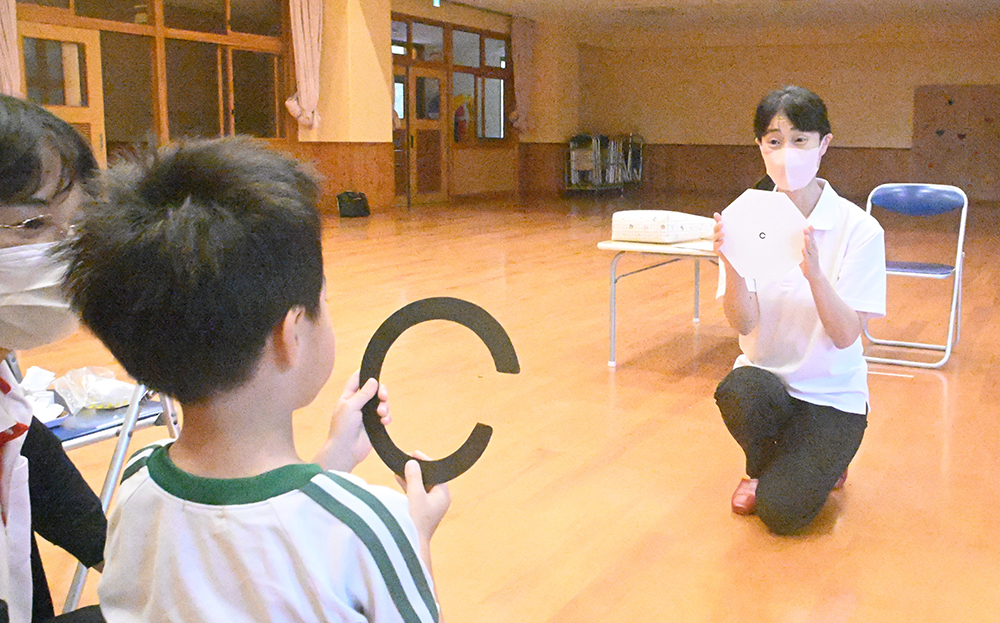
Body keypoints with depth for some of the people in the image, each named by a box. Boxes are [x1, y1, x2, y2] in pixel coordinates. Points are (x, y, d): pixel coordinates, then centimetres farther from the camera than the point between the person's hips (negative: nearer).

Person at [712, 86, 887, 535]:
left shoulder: (859, 229, -12)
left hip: (831, 392, -2)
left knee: (781, 512, -18)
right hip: (766, 376, 2)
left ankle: (824, 459, 19)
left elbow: (846, 336, -17)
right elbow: (745, 323, -14)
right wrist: (730, 262, -32)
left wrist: (813, 270, -34)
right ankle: (763, 466, 3)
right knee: (737, 393, -34)